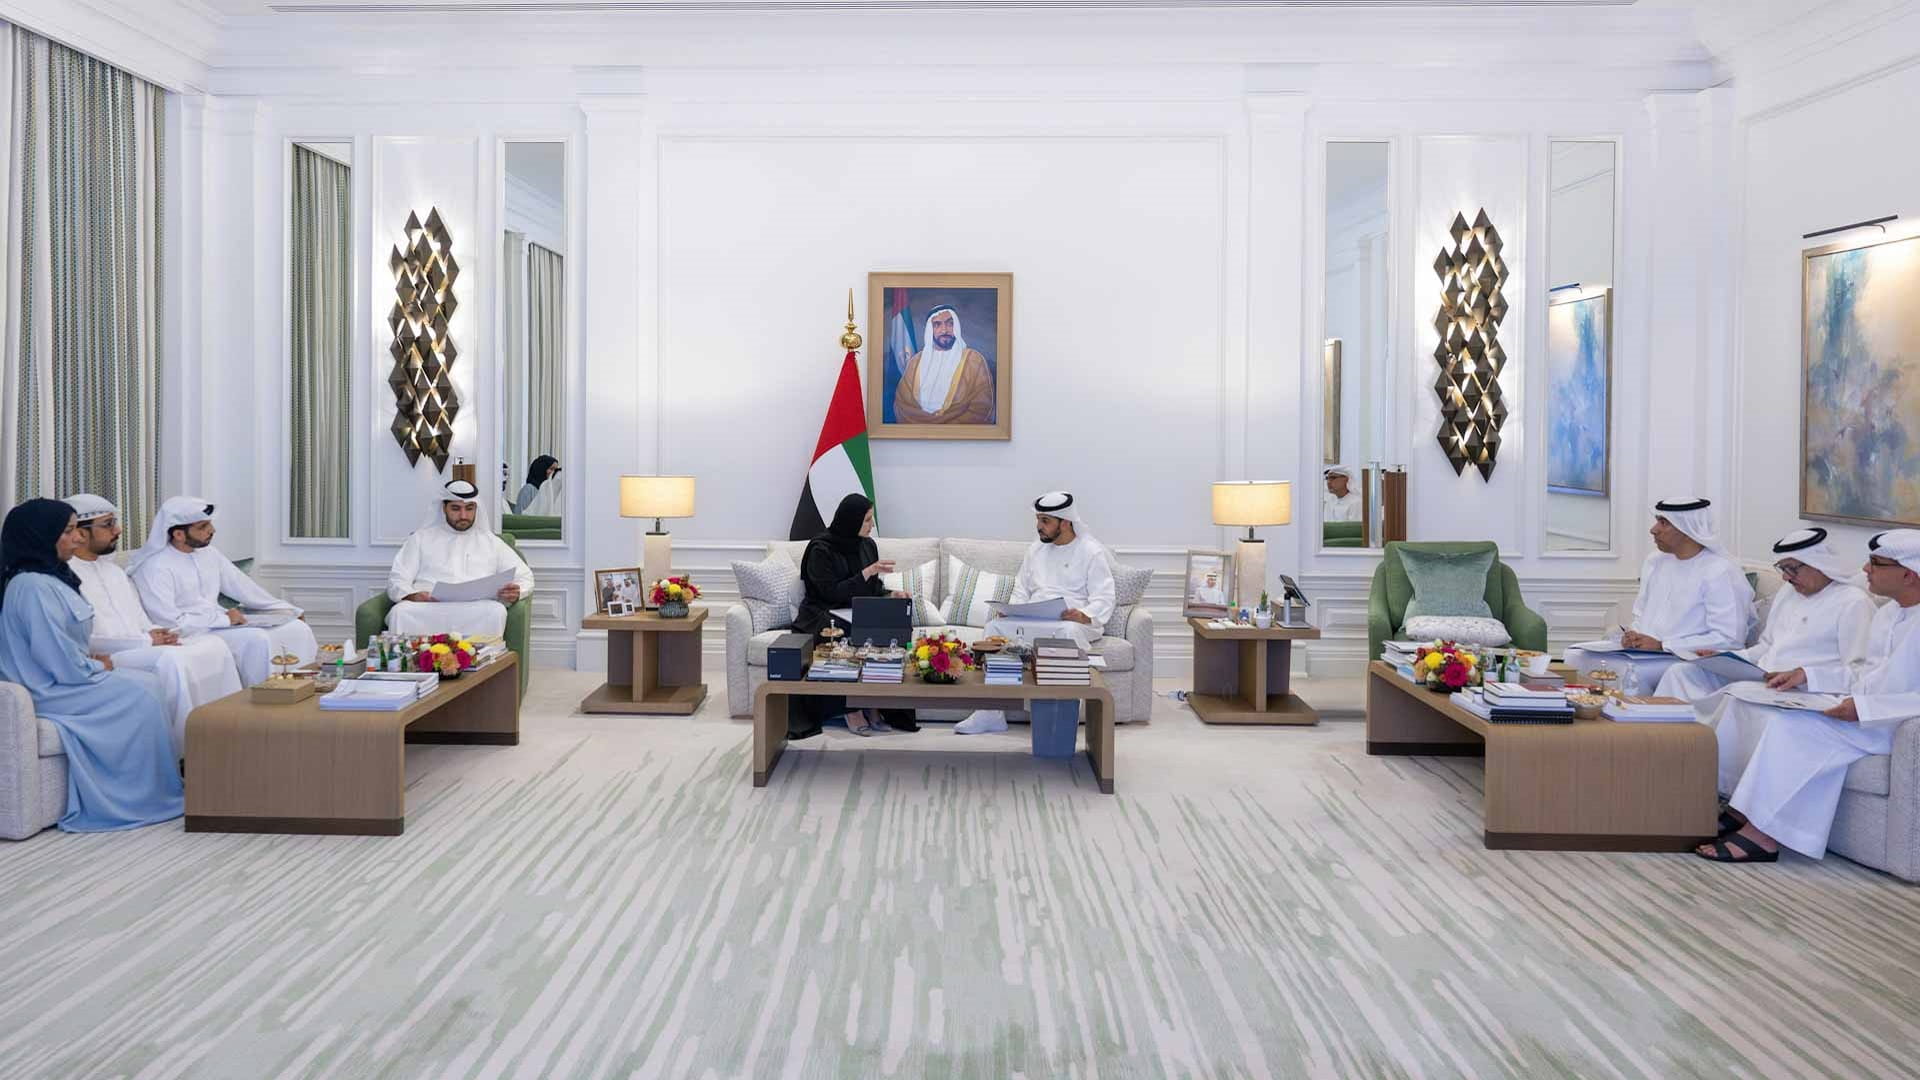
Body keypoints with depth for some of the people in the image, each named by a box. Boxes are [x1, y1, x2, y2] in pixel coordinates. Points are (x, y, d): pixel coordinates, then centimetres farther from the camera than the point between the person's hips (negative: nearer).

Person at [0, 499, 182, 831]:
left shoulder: (49, 577, 11)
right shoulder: (33, 586, -21)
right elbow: (61, 661, -23)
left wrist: (91, 662, 1)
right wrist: (97, 667, -6)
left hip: (57, 679, 9)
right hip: (45, 693, -9)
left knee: (145, 684, -3)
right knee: (141, 693, -14)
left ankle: (163, 787, -5)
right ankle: (155, 796, -5)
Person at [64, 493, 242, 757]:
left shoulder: (114, 570, 22)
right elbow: (83, 639, -16)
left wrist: (158, 634, 0)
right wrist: (145, 641, -17)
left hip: (140, 648, 9)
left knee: (212, 645, -10)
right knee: (170, 660, -33)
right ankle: (186, 757, -28)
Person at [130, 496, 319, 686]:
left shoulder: (209, 553, 8)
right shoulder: (155, 567, -15)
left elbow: (241, 586, 15)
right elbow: (169, 622, -22)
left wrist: (290, 610, 11)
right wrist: (224, 619, -18)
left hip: (221, 623, 8)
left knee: (297, 628, -7)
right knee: (257, 639, -30)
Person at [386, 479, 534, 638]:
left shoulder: (490, 541, 25)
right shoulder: (422, 537, 24)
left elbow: (525, 577, 21)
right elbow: (397, 580, 15)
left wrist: (516, 592, -6)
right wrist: (413, 596, -11)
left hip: (475, 608, 0)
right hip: (427, 606, 0)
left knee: (496, 611, -36)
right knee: (400, 612, -36)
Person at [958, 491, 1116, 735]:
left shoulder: (1092, 552, 0)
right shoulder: (1036, 549, 19)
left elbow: (1104, 599, -8)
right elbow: (1021, 590, 21)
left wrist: (1085, 615, -29)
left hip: (1074, 621, -5)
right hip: (1034, 622, 5)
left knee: (1069, 631, -40)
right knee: (995, 626, -21)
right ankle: (990, 713, -23)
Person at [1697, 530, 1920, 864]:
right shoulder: (1887, 613, 15)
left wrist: (1865, 707, -29)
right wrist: (1808, 674, 8)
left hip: (1891, 724, -10)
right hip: (1861, 708, 10)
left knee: (1792, 725, -32)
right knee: (1742, 697, -2)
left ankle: (1764, 834, -24)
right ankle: (1741, 810, -7)